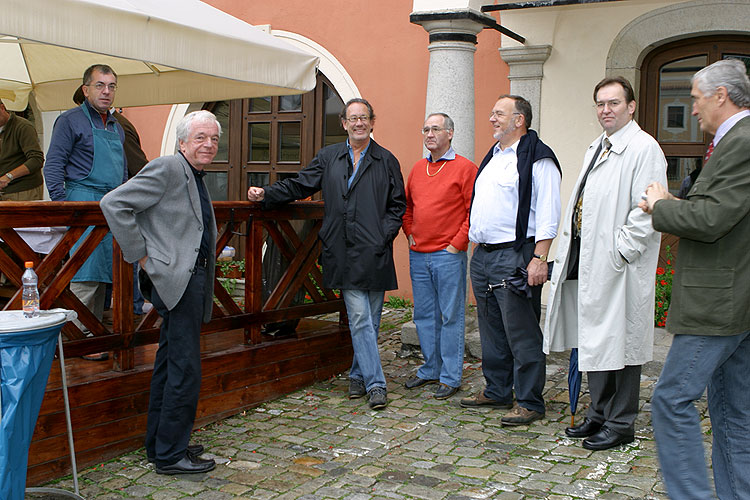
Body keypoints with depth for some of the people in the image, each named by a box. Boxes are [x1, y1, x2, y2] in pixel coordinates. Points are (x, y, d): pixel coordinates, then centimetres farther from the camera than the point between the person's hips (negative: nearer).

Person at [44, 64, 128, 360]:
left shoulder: (116, 127, 19)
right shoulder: (71, 121, -2)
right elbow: (53, 166, -6)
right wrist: (63, 207, -13)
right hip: (84, 203, -7)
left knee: (105, 271, 8)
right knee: (85, 275, -9)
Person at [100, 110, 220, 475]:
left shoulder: (196, 178, 18)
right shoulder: (167, 168, -11)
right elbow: (114, 204, -16)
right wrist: (140, 255, -14)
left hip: (194, 280, 10)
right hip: (176, 280, -10)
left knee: (169, 364, 15)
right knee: (185, 367, -7)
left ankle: (159, 444, 25)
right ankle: (170, 454, 3)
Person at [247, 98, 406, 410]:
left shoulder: (386, 161, 9)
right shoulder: (328, 158, 13)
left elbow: (398, 205, 10)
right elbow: (299, 185, 15)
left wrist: (385, 235, -4)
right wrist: (266, 194, 2)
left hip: (375, 253, 0)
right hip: (344, 253, 0)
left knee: (370, 320, 6)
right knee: (359, 318, -5)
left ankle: (358, 375, 22)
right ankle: (375, 383, -1)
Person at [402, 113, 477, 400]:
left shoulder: (464, 168, -5)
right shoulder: (417, 168, 14)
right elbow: (407, 206, 24)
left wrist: (457, 243, -11)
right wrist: (409, 234, 12)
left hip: (448, 256, -6)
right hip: (418, 256, 6)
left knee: (451, 316, -1)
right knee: (424, 315, 12)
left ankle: (450, 377, 8)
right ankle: (430, 369, 25)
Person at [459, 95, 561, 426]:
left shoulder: (537, 158, -8)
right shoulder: (492, 157, 20)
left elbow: (547, 214, -15)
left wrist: (539, 259, -21)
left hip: (514, 256, -9)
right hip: (482, 256, 9)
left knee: (521, 333, -4)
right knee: (492, 331, 15)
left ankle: (529, 402, 5)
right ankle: (496, 392, 27)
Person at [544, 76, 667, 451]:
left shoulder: (644, 148, -9)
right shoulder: (596, 148, 18)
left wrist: (620, 252, -18)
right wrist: (571, 246, 13)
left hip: (619, 265, -9)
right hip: (587, 260, 9)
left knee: (620, 342, 0)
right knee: (594, 340, 15)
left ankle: (621, 423, 12)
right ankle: (599, 413, 28)